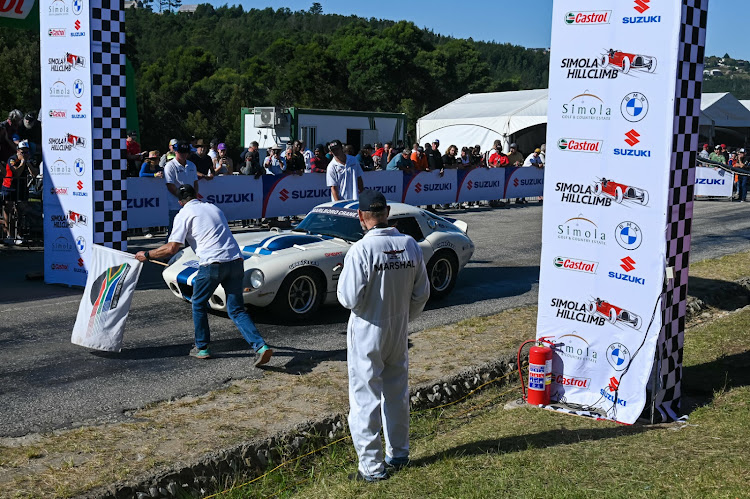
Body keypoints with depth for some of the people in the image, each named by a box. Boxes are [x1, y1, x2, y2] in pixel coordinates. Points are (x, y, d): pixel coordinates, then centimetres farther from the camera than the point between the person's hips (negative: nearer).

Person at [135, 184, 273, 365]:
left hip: (212, 264, -5)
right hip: (236, 261, 5)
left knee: (198, 304, 19)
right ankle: (260, 346, -8)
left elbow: (172, 248, -2)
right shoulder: (213, 207, 23)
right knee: (236, 310, 8)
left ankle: (202, 348, 25)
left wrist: (146, 255, 10)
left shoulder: (183, 215, 4)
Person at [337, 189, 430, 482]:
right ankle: (398, 454, 32)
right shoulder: (410, 246, -5)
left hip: (367, 332, -5)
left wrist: (344, 277, -1)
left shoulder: (361, 250, -22)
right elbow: (421, 294, 3)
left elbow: (349, 299, -20)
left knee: (365, 398, 5)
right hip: (399, 332, 5)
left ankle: (372, 466, 9)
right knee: (397, 394, 19)